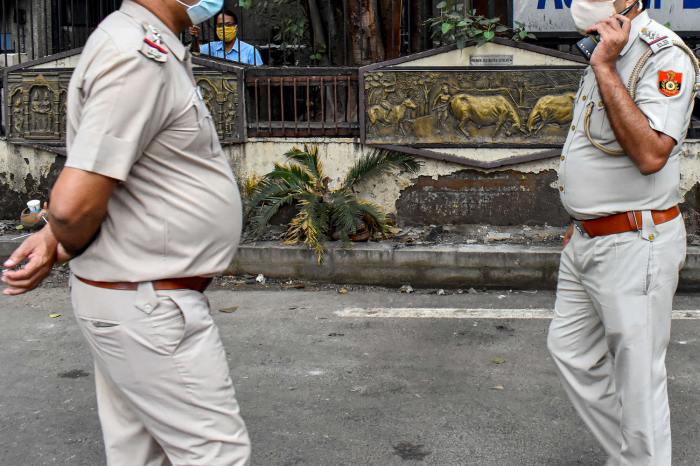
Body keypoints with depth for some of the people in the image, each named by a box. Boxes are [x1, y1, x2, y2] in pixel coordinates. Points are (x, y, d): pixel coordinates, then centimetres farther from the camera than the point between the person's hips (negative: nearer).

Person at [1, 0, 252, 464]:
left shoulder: (158, 52, 13)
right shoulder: (138, 57, -22)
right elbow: (74, 203, -27)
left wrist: (56, 237, 0)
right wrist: (68, 247, -5)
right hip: (149, 309, -10)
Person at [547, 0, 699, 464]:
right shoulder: (608, 52, 13)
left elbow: (650, 154, -31)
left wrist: (605, 68, -27)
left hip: (635, 244, -10)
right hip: (588, 240, 10)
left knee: (638, 377, 0)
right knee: (570, 348, 17)